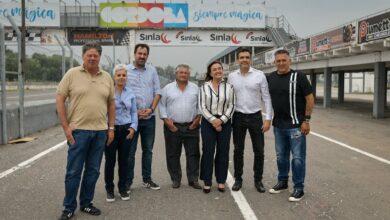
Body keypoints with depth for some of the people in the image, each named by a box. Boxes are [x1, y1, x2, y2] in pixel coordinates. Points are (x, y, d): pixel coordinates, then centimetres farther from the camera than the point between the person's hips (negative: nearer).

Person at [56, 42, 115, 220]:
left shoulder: (107, 77, 8)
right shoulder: (72, 74, -2)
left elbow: (111, 103, 13)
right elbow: (59, 100, -3)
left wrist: (111, 127, 8)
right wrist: (65, 126, -8)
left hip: (100, 131, 4)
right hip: (78, 130, -3)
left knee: (93, 171, 11)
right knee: (73, 171, 3)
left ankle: (86, 203, 26)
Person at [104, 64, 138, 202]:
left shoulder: (130, 94, 7)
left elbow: (134, 112, 11)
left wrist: (133, 127, -2)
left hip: (126, 130, 3)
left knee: (124, 160, 10)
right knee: (110, 161, 5)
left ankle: (123, 188, 24)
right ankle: (109, 189, 20)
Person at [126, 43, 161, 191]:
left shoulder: (152, 70, 7)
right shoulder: (126, 70, -3)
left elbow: (157, 92, 6)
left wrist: (151, 109, -8)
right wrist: (135, 111, -11)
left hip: (149, 118, 4)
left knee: (148, 150, 11)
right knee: (130, 151, 3)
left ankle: (147, 179, 23)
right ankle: (128, 181, 13)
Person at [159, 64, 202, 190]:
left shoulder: (195, 88, 8)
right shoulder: (167, 88, 3)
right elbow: (162, 105, 2)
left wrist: (198, 118, -2)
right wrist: (166, 120, -7)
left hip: (191, 127, 1)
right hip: (172, 126, -1)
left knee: (193, 154, 4)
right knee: (173, 155, 5)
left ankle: (193, 180, 13)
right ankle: (175, 179, 18)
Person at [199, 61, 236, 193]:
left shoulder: (229, 87, 4)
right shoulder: (204, 87, 2)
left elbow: (231, 106, 1)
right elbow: (202, 106, -3)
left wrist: (221, 120, -11)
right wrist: (213, 120, -13)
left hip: (224, 122, 1)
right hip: (208, 122, -1)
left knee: (223, 152, 5)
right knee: (208, 151, 0)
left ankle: (221, 181, 16)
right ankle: (207, 182, 9)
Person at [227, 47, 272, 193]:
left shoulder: (259, 75, -4)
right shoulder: (232, 76, 2)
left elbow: (266, 98, -3)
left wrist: (268, 118, -9)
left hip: (255, 117, -1)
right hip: (238, 117, 1)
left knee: (259, 151, 5)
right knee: (238, 150, 9)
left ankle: (258, 180, 21)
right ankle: (238, 179, 23)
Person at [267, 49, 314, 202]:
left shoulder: (298, 77, -9)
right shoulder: (270, 78, 5)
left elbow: (310, 98, -9)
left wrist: (306, 120, -12)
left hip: (296, 125, -5)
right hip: (278, 125, 5)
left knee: (298, 158, 1)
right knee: (281, 156, 17)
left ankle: (298, 188, 13)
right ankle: (282, 182, 33)